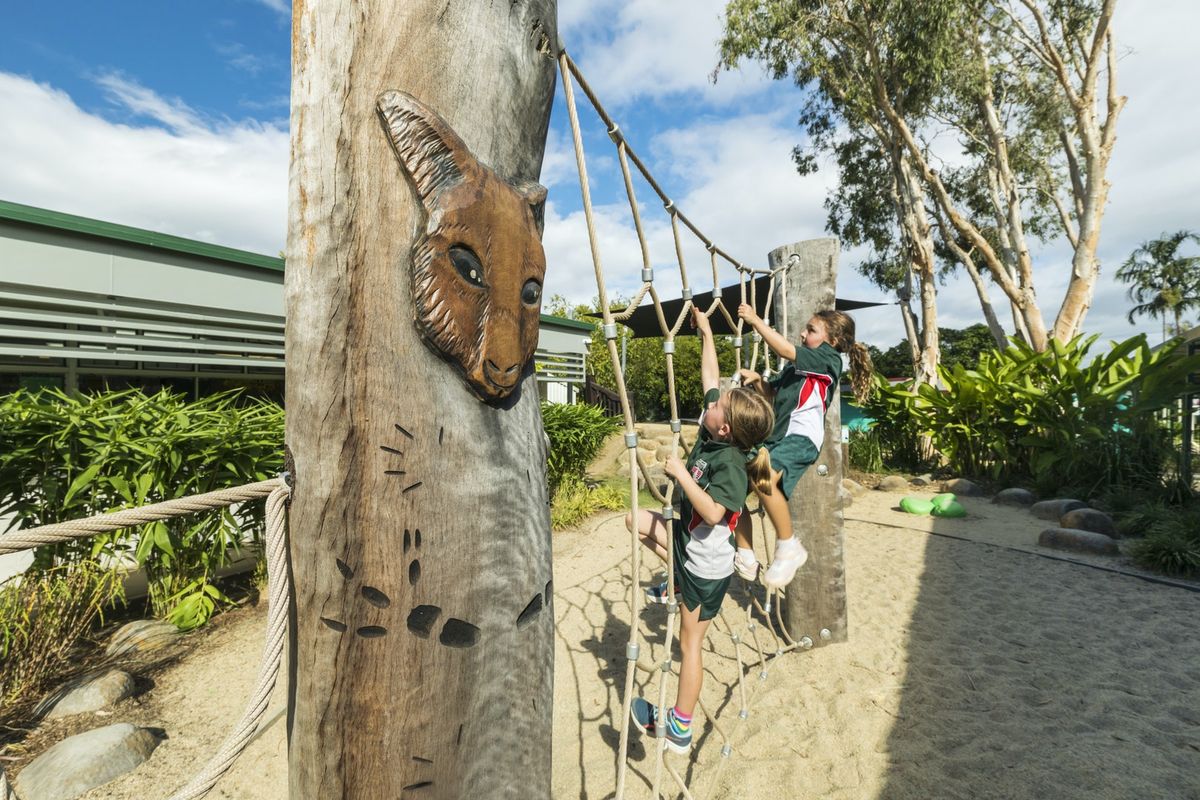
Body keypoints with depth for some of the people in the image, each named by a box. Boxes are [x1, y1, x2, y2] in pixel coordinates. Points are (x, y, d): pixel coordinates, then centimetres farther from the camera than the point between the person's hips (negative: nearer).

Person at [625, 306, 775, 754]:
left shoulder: (731, 462, -29)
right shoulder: (713, 430, -8)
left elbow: (712, 512, -37)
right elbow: (710, 378, 0)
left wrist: (680, 473, -32)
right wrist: (706, 333, 2)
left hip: (707, 565, -8)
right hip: (687, 541, 8)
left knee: (690, 642, 6)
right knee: (636, 520, 13)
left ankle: (680, 729, 26)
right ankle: (676, 583, 20)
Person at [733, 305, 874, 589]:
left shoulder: (828, 358, -1)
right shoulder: (796, 365, 24)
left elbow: (785, 349, -14)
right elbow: (772, 394, 28)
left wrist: (756, 321, -8)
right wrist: (756, 379, 8)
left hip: (802, 437, -9)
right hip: (776, 436, 9)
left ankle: (789, 547, -14)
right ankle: (745, 557, 6)